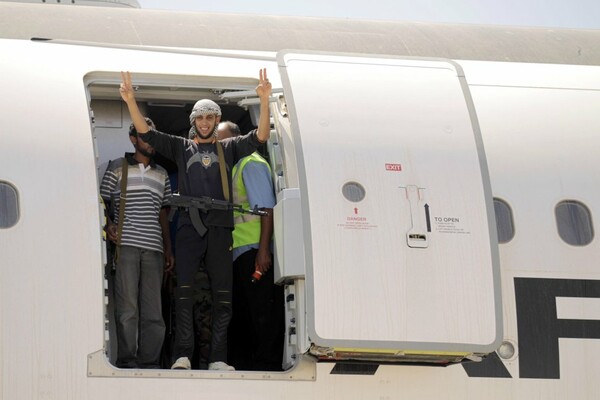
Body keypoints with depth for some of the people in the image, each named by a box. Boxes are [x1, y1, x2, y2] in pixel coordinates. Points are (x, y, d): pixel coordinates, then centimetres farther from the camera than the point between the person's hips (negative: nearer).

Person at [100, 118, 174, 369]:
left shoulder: (161, 174, 21)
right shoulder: (117, 168, 9)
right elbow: (103, 201, 8)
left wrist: (168, 249, 17)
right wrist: (108, 225, -11)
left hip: (154, 248, 4)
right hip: (125, 245, -4)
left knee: (153, 310, -1)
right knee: (127, 309, -8)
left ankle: (149, 363, 2)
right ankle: (127, 362, -6)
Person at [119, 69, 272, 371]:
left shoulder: (228, 149, 16)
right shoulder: (180, 147, 15)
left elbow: (260, 136, 5)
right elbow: (145, 132, 6)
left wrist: (264, 101, -10)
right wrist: (130, 101, -8)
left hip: (220, 228, 1)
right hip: (188, 227, -1)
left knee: (222, 294, 0)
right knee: (184, 292, -10)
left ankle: (218, 358, 1)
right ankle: (182, 356, -12)